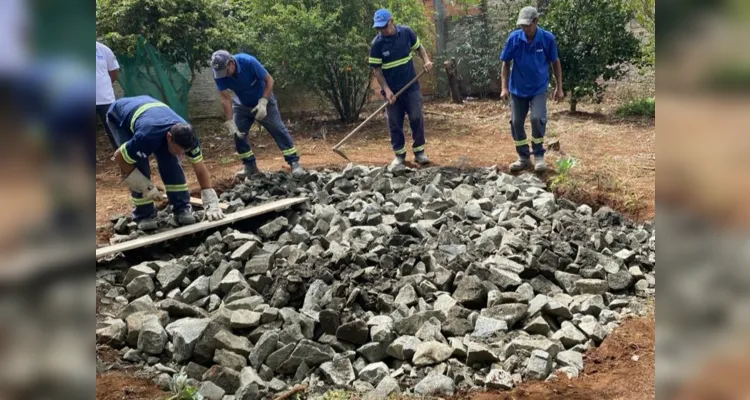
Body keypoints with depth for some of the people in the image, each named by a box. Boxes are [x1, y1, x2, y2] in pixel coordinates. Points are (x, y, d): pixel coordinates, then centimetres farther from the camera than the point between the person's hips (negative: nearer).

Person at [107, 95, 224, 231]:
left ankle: (182, 208, -2)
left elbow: (200, 169, -20)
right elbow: (119, 156, -28)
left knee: (170, 162, -13)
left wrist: (211, 203, -26)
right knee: (140, 167, -18)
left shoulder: (187, 136, -29)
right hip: (119, 117, -4)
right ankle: (144, 215, -2)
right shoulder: (148, 136, -45)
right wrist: (146, 187, -25)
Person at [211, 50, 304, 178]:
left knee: (278, 130, -9)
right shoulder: (218, 74, -23)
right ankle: (250, 166, 12)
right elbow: (225, 99, -20)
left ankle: (294, 163, -8)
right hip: (242, 104, 4)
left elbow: (269, 80, -24)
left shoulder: (249, 62, -33)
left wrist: (263, 102, -32)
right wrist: (230, 123, -25)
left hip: (263, 100, -4)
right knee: (238, 134, -1)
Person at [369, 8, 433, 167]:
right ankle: (399, 155, 16)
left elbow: (419, 47, 10)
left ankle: (419, 152, 12)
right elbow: (377, 70, -8)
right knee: (394, 124, 4)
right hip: (392, 90, -1)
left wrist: (426, 60, -8)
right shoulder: (377, 44, -12)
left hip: (411, 86, 1)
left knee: (417, 118, -1)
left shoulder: (406, 32, -7)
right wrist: (386, 90, -16)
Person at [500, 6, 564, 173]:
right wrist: (504, 87, -8)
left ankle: (539, 156, -1)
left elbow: (555, 63, 0)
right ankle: (523, 157, 19)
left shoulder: (548, 38, -13)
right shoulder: (514, 38, -12)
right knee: (516, 122, 4)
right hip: (518, 89, 2)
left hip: (539, 89, -2)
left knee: (537, 119, -18)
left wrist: (559, 88, 0)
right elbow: (506, 63, -2)